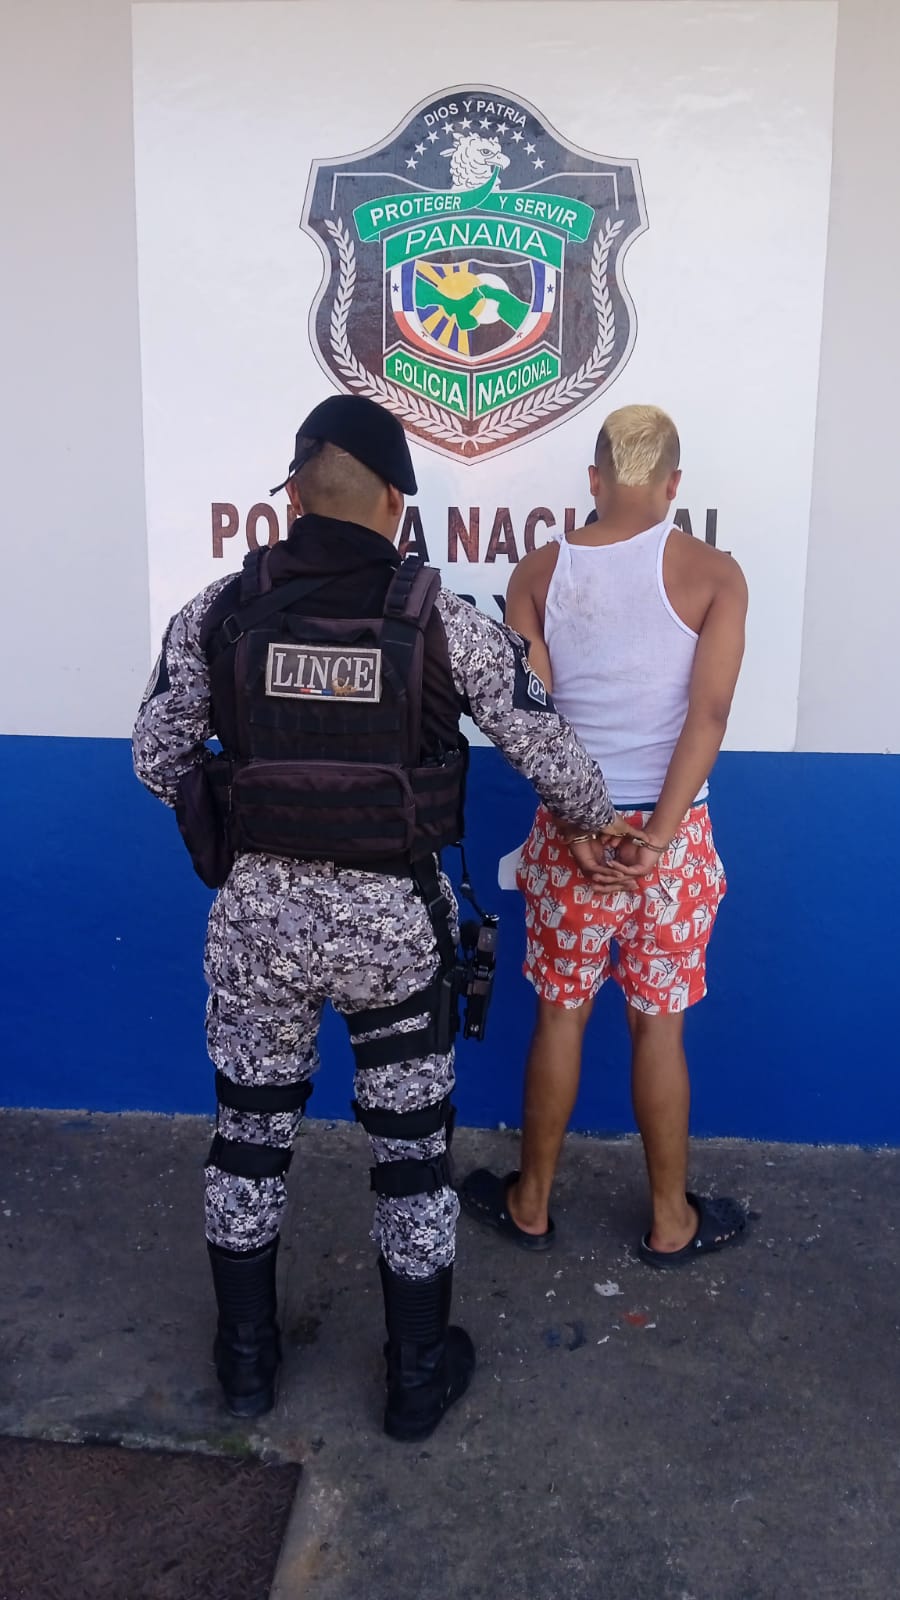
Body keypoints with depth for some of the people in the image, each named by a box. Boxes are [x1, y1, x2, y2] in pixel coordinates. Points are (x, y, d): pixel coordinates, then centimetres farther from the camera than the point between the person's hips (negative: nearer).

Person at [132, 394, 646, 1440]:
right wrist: (599, 821, 18)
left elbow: (158, 757, 3)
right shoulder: (445, 622, -9)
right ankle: (418, 1376, 33)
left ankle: (246, 1359, 38)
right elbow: (545, 748, -2)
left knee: (250, 1133, 20)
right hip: (394, 921, -1)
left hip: (257, 912, 2)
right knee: (411, 1146, 16)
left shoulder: (217, 612, -4)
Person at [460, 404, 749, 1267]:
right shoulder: (713, 572, -6)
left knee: (559, 1017, 15)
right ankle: (670, 1221, 29)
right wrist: (657, 835, -14)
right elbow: (708, 713, -15)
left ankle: (531, 1203, 32)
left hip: (569, 827, 1)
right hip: (671, 832, -1)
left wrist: (579, 829, -9)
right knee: (658, 1026, 12)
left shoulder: (539, 572, -1)